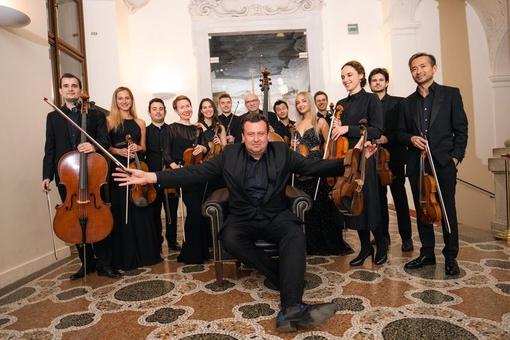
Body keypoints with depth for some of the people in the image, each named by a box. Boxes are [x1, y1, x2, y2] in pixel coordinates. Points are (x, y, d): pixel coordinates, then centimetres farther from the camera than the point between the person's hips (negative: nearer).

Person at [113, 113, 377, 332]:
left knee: (296, 235, -31)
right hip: (242, 218, 1)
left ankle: (291, 309, -38)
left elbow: (314, 166, 0)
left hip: (275, 215, 0)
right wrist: (152, 177, -11)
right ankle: (288, 277, -16)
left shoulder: (282, 152, 3)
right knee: (229, 239, -31)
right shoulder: (230, 155, 2)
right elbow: (195, 173, -2)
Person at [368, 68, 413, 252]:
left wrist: (388, 138, -16)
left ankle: (406, 237, 12)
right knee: (379, 197, 8)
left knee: (400, 197, 2)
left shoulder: (398, 102, 4)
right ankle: (383, 235, 20)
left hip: (394, 156, -2)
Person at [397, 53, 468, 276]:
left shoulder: (451, 94, 4)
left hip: (444, 163, -3)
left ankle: (450, 257, 17)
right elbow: (401, 132, 13)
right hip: (416, 164, 3)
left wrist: (455, 156, -8)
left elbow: (461, 129, 1)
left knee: (448, 210, 3)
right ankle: (427, 253, 21)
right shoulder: (407, 103, 14)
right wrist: (411, 138, -8)